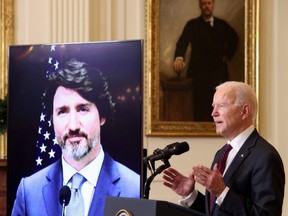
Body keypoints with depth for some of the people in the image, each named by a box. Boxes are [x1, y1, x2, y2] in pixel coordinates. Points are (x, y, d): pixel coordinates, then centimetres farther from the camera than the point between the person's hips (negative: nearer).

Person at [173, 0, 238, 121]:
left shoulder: (222, 24, 11)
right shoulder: (192, 25, 0)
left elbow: (233, 38, 29)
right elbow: (183, 42, -16)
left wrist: (227, 54, 15)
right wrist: (179, 58, -36)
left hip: (218, 72, 3)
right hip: (198, 72, -2)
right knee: (200, 108, -5)